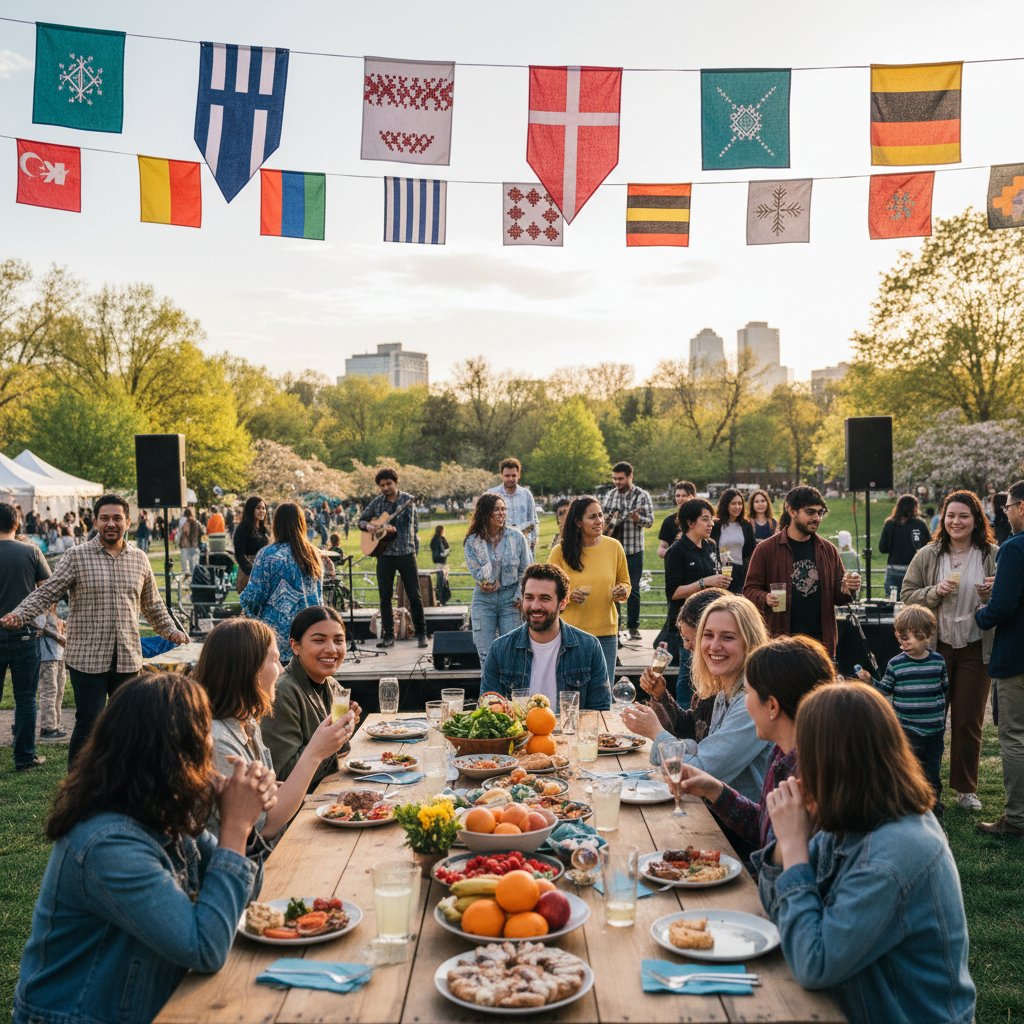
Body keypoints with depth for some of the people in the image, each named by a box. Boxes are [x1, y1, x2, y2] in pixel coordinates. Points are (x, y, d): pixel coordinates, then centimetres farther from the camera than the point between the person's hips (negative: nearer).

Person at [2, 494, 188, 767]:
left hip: (128, 658, 4)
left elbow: (152, 604, 18)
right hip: (87, 659, -4)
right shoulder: (76, 557, -4)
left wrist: (171, 630, 10)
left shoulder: (140, 559, 8)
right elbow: (45, 593, -6)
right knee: (88, 725, -2)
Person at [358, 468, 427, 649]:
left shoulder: (408, 500, 0)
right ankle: (388, 635, 11)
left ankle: (421, 633, 10)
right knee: (385, 597, 4)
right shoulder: (377, 502, 9)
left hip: (406, 552, -3)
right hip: (384, 554, 3)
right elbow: (361, 520, 18)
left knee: (414, 596, -1)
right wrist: (369, 527, -3)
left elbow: (411, 524, -9)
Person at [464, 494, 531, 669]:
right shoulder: (472, 541, -1)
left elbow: (525, 570, 3)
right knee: (486, 654, 1)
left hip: (510, 599, 0)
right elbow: (477, 573, -4)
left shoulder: (516, 537, -1)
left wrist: (520, 596, -4)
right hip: (483, 600, 0)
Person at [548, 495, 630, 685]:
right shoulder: (560, 551, -6)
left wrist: (622, 592, -6)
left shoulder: (614, 547, 2)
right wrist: (569, 595, -17)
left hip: (606, 632, 2)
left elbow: (624, 582, 15)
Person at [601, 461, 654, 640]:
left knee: (633, 589, 2)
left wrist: (638, 518, -25)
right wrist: (605, 520, -1)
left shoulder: (642, 496, -3)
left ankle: (633, 627, 12)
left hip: (633, 550, -3)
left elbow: (650, 521, -6)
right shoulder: (610, 495, 9)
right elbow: (603, 513, 20)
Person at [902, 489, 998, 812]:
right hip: (935, 647, 0)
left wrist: (993, 593, -15)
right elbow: (907, 594, 2)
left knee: (969, 721, 7)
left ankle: (966, 788, 22)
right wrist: (936, 591, -15)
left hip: (976, 649, 0)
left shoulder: (993, 555, 0)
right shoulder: (928, 555, 1)